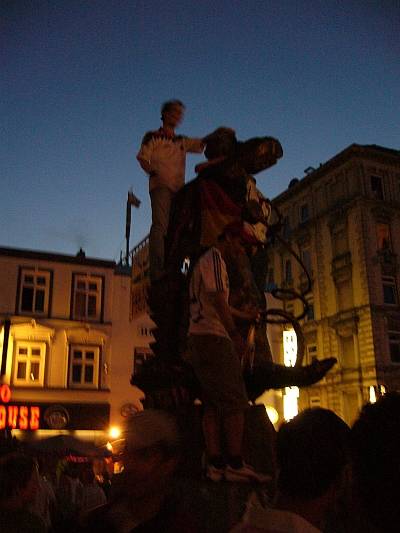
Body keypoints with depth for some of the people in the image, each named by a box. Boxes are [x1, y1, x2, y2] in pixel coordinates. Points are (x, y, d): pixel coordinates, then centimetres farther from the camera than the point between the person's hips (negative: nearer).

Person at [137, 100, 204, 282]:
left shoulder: (182, 141, 29)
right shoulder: (153, 137, 15)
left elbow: (202, 144, 18)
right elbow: (142, 157, 3)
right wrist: (153, 171, -16)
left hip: (179, 188, 6)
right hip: (160, 185, -6)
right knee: (160, 225, -20)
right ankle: (157, 271, -30)